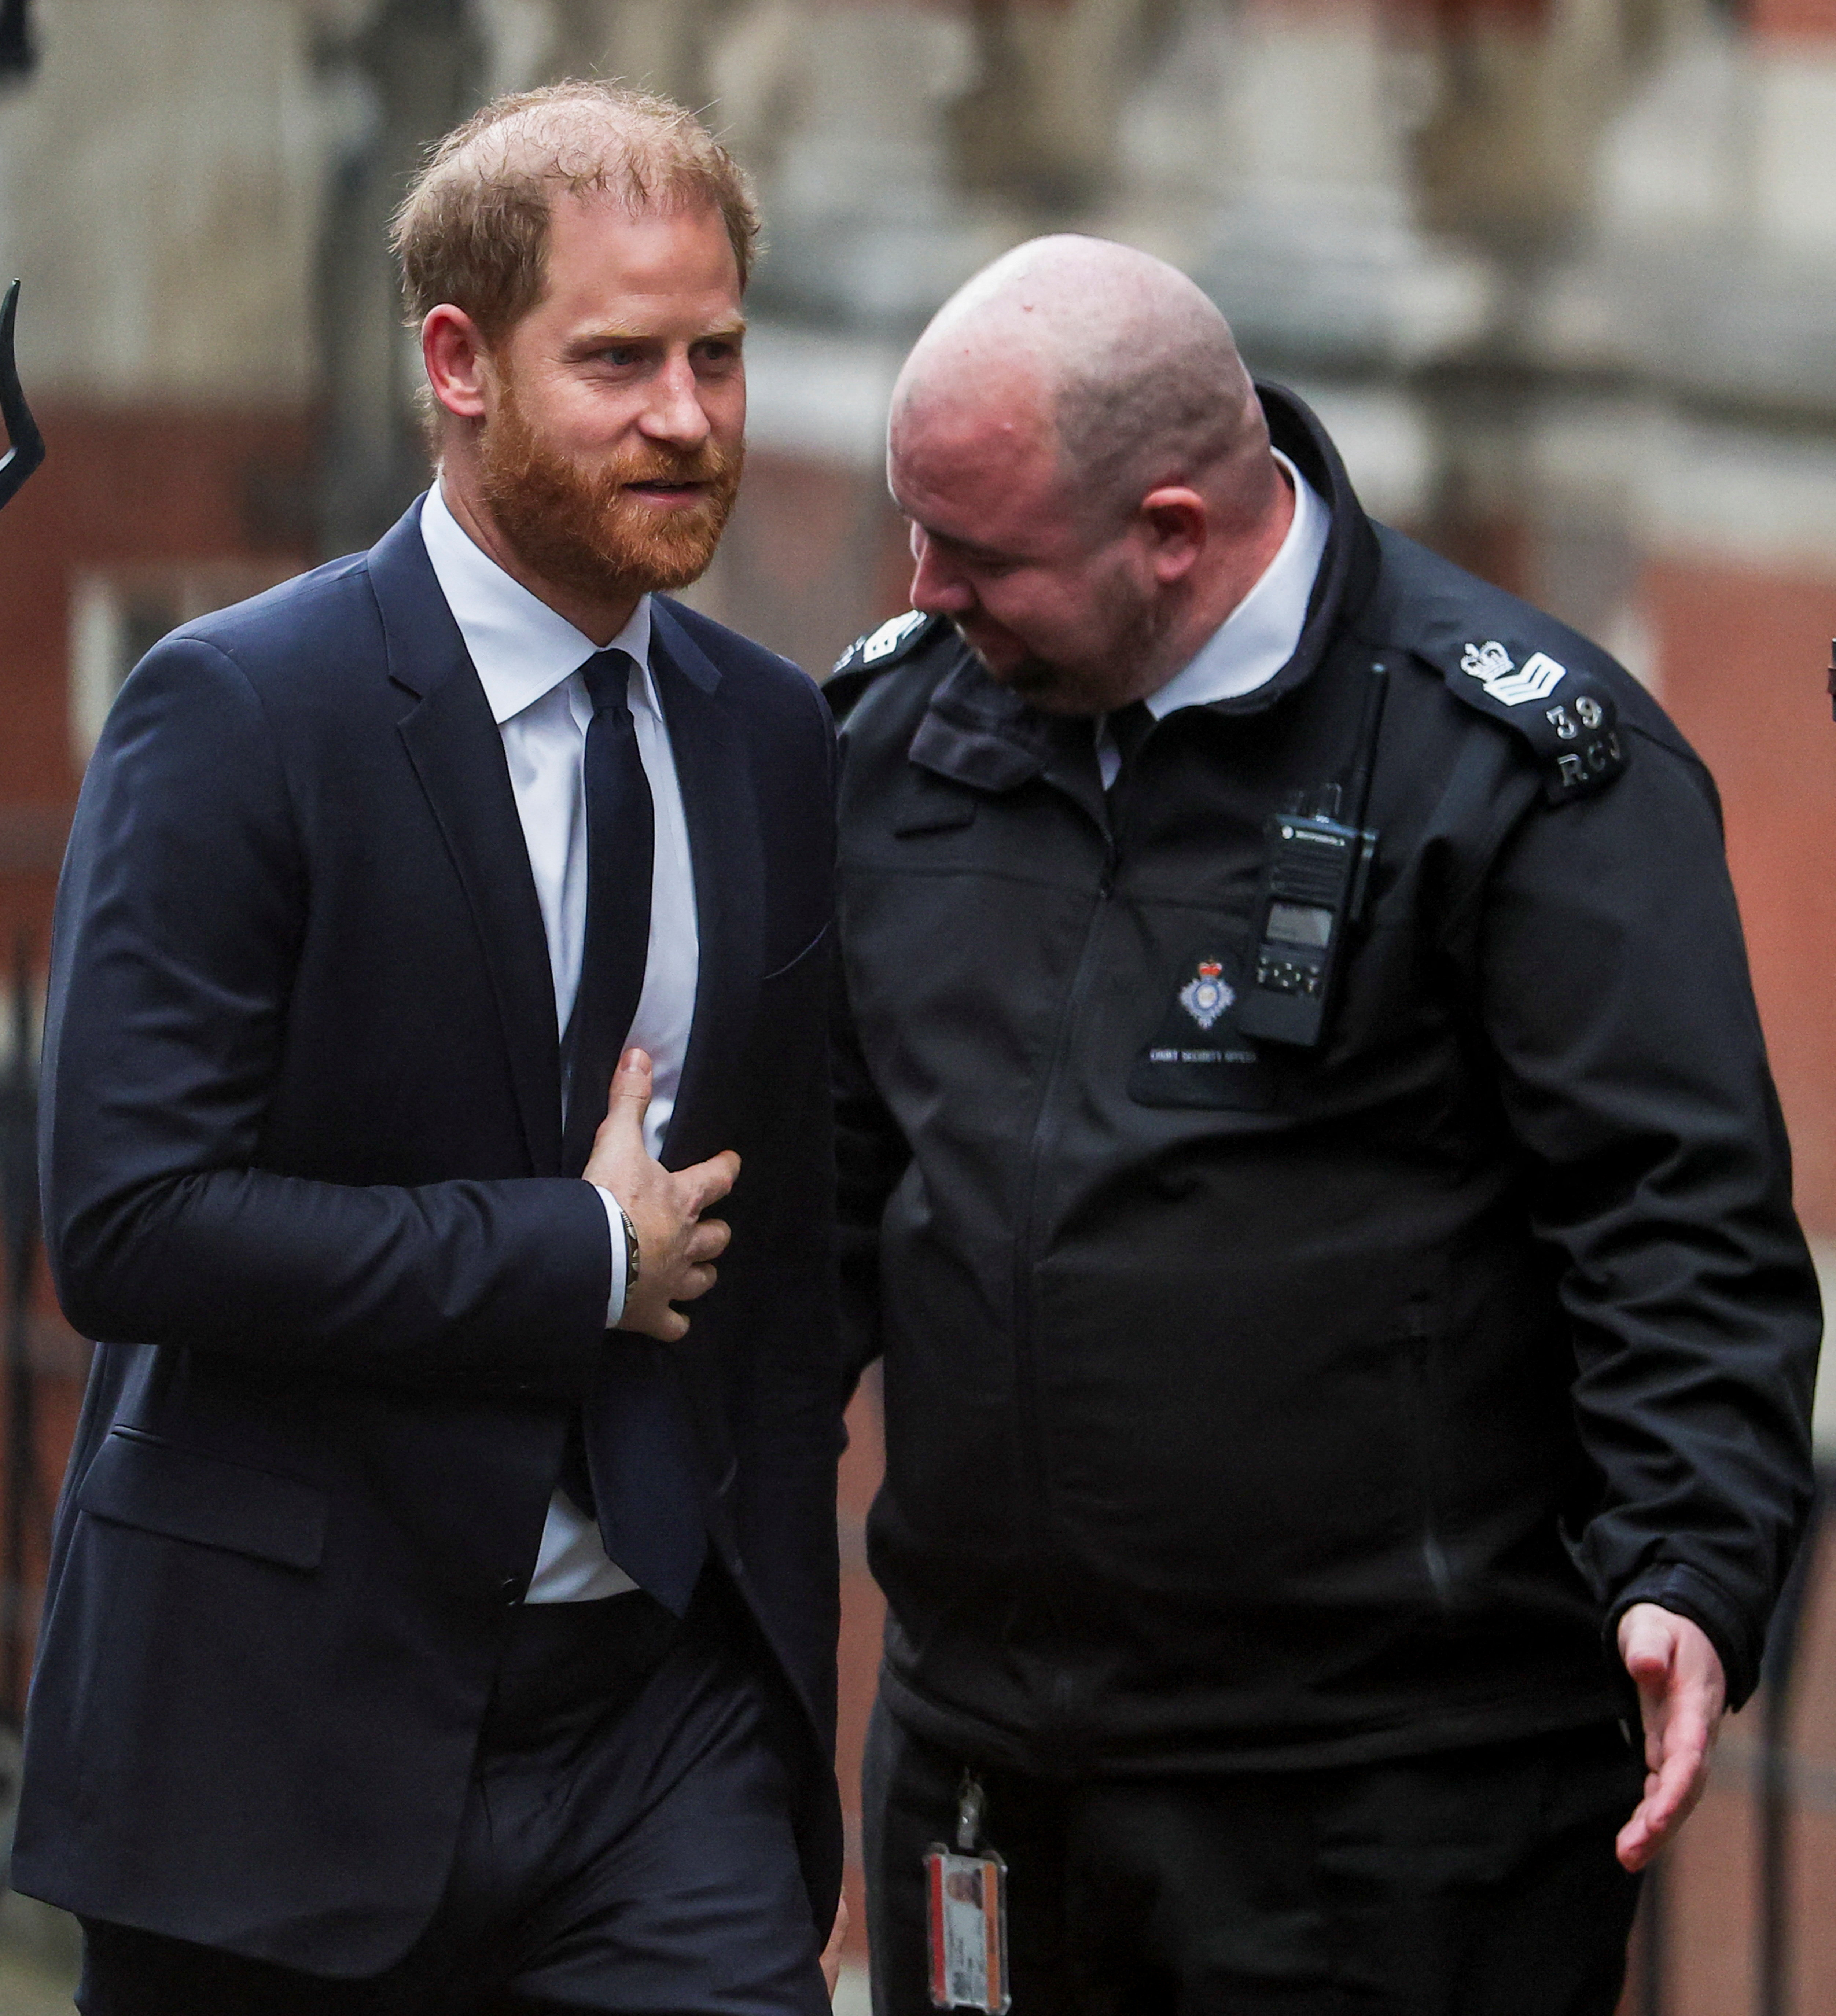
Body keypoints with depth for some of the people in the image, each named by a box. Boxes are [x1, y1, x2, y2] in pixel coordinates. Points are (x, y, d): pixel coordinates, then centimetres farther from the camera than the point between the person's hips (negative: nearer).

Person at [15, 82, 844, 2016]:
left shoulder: (772, 736, 9)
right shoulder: (238, 715, -9)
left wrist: (779, 1594, 12)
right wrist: (586, 1257, -14)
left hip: (673, 1718, 4)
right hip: (298, 1716, -4)